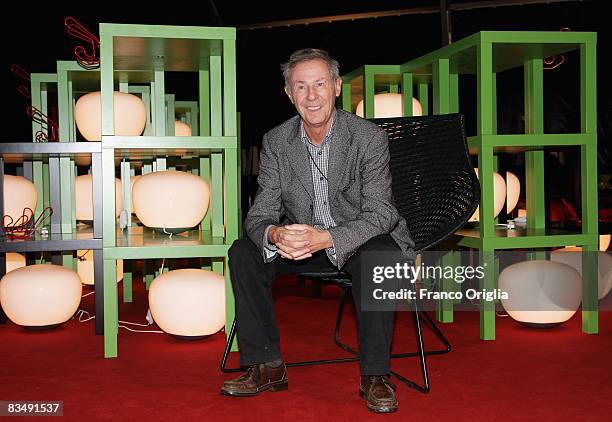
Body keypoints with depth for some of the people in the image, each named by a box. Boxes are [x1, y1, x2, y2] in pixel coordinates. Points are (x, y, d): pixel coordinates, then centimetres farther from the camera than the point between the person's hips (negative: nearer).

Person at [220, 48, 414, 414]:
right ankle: (267, 366, -6)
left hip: (357, 240, -4)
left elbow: (379, 215, -22)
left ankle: (375, 375, -21)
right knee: (243, 252, -16)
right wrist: (275, 235, -34)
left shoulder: (370, 138, -16)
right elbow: (260, 214, -7)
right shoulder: (275, 142, -5)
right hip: (300, 242, 4)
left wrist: (323, 238, -39)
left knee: (380, 254, -36)